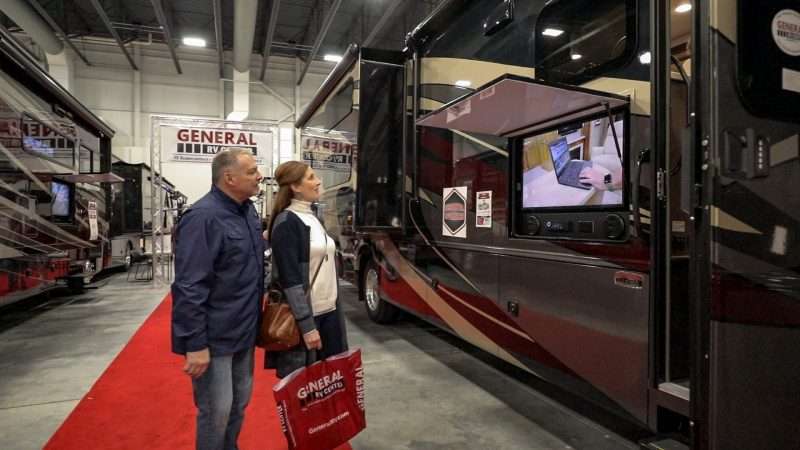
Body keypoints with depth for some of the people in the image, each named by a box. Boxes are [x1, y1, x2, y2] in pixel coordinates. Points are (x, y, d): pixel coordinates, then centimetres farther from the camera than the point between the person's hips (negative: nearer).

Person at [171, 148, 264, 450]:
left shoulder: (247, 210, 6)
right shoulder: (203, 217, -21)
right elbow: (189, 287, -24)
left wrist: (262, 299, 15)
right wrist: (196, 344, -23)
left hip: (243, 331, 8)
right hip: (214, 336, -8)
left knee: (239, 403, 21)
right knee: (217, 411, 5)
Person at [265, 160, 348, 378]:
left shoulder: (314, 217, 12)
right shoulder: (286, 223, -13)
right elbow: (290, 279, -18)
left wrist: (335, 308, 15)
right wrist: (307, 325, -20)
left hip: (328, 312, 8)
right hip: (304, 315, -8)